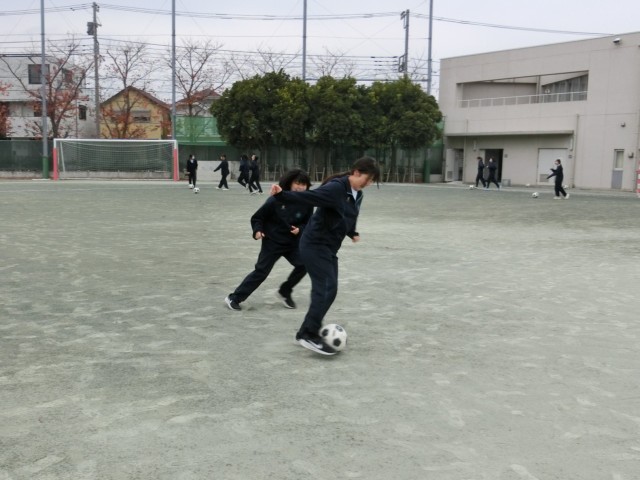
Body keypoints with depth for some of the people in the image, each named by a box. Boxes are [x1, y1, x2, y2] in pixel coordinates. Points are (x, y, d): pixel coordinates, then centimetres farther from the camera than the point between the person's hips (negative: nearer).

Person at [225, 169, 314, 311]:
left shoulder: (306, 204, -8)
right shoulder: (276, 200, -18)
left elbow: (308, 223, 5)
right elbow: (257, 217, -8)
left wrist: (300, 229, -15)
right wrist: (258, 230, -23)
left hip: (293, 242, 4)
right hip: (272, 242, -4)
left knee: (303, 265, -10)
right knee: (261, 271, -3)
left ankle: (285, 292, 16)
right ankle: (234, 298, 9)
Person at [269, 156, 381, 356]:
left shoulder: (357, 195, 8)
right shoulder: (335, 188, -20)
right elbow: (307, 197, -28)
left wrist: (352, 233, 39)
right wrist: (282, 195, -41)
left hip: (329, 247, 9)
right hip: (314, 245, -9)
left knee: (325, 289, 8)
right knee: (327, 288, -16)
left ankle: (308, 332, 18)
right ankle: (308, 334, -13)